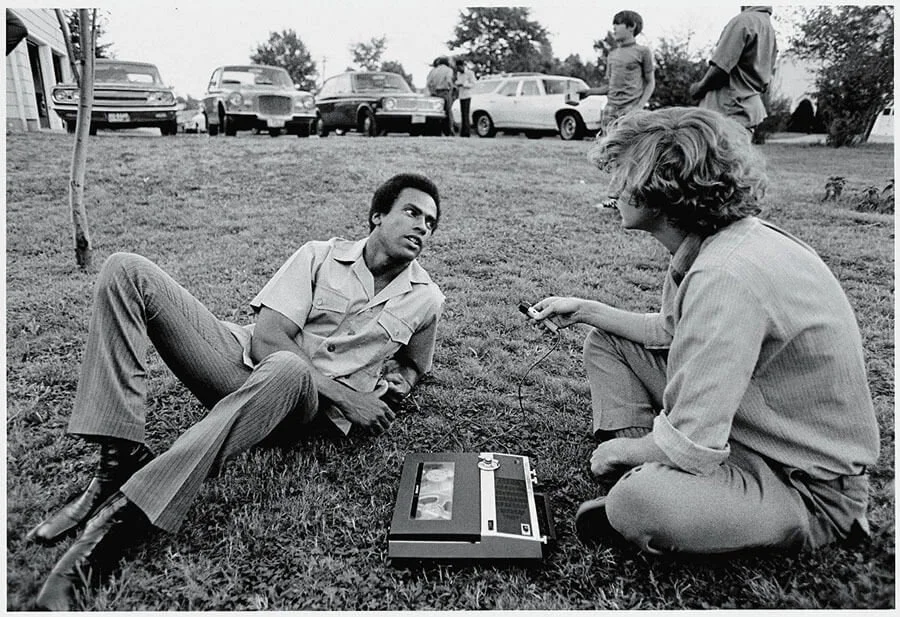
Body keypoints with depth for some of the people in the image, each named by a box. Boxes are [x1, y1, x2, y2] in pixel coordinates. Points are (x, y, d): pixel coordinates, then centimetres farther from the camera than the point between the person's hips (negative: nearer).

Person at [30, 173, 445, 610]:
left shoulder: (425, 299, 7)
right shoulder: (320, 256, 2)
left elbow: (413, 365, 26)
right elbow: (267, 337, -8)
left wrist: (396, 384, 1)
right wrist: (345, 396, -16)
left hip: (305, 404, -2)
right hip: (245, 357, 2)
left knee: (289, 370, -42)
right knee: (127, 271, -13)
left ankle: (120, 520, -40)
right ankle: (121, 458, -24)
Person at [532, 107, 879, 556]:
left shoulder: (727, 275, -34)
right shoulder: (715, 242, -3)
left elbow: (690, 448, -33)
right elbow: (671, 332, 15)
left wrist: (619, 450, -13)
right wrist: (584, 310, 12)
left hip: (806, 485, -9)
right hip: (738, 426, 9)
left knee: (639, 505, -38)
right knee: (605, 343, 9)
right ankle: (641, 470, 2)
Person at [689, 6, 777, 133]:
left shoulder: (743, 20, -10)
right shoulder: (771, 31, 18)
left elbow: (720, 68, -16)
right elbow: (765, 80, 19)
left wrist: (698, 88, -2)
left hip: (729, 112, -10)